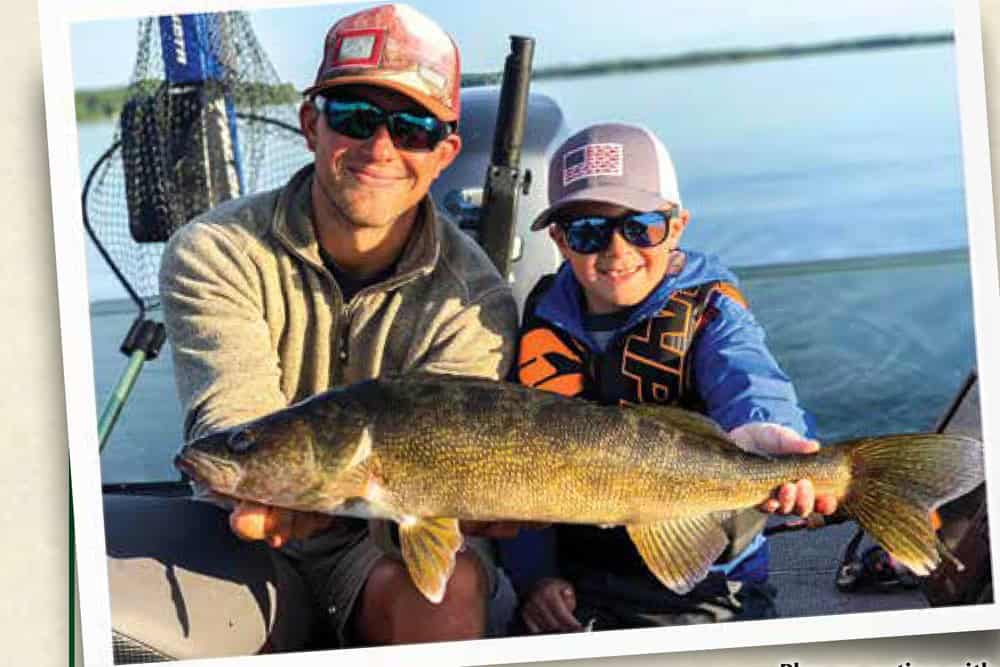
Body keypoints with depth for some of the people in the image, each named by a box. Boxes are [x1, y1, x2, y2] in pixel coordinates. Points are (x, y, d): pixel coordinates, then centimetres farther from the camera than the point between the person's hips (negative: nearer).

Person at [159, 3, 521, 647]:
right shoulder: (216, 253, -10)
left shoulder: (473, 299, -9)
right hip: (240, 548, 1)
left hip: (380, 547, -1)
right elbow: (235, 427, -25)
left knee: (451, 582, -33)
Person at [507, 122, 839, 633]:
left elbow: (747, 379, -29)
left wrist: (762, 430, -53)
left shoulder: (709, 313, -5)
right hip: (573, 590, 1)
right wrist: (534, 572, -8)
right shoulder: (542, 323, 4)